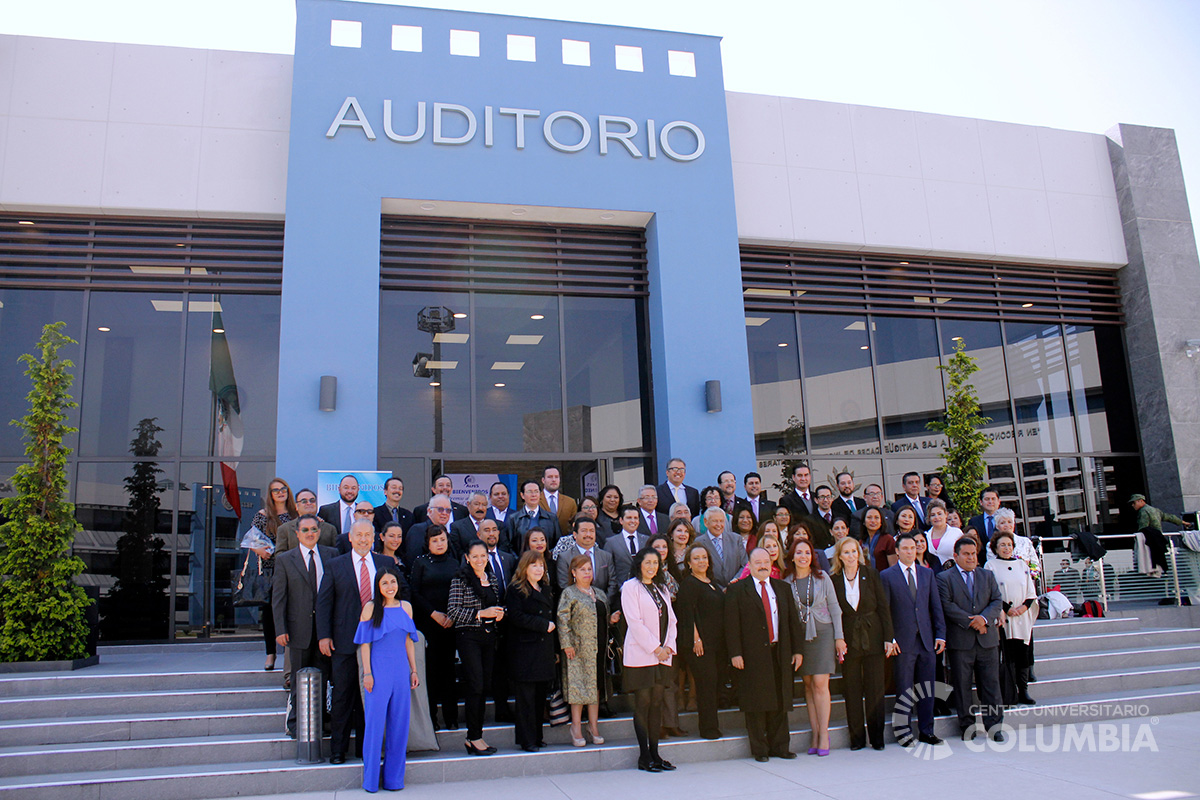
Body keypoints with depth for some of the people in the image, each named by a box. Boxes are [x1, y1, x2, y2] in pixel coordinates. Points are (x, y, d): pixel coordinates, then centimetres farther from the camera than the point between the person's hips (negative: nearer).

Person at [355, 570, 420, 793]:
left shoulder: (405, 607, 8)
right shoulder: (371, 607, -2)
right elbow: (365, 643, -2)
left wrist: (414, 670, 10)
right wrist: (367, 673, -8)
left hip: (400, 670, 4)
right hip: (378, 671, -4)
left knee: (399, 723, 7)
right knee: (375, 722, 1)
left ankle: (394, 777, 18)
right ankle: (371, 779, 13)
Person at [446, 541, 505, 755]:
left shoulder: (492, 579, 12)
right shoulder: (460, 580, -7)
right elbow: (452, 611, -12)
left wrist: (499, 613, 2)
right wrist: (480, 614, -17)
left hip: (489, 636, 6)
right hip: (468, 636, -6)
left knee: (484, 687, 7)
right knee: (475, 686, -7)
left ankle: (476, 736, 16)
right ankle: (474, 737, 2)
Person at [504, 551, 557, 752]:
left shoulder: (547, 589, 19)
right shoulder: (515, 590, -2)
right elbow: (516, 616, -15)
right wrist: (544, 625, -13)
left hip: (545, 650, 7)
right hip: (524, 650, -6)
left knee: (541, 694, 7)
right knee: (526, 696, -5)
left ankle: (536, 736, 17)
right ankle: (527, 740, 1)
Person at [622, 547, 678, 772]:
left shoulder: (662, 588, 17)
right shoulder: (630, 587, -3)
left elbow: (671, 619, 15)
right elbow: (635, 622, -11)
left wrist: (669, 646, -1)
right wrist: (655, 648, -13)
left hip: (662, 656, 6)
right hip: (641, 655, -6)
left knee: (657, 703, 7)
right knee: (643, 703, -3)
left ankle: (655, 753, 13)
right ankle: (644, 756, 3)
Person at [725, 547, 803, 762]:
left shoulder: (783, 588, 14)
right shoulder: (737, 590, 0)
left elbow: (793, 620, 14)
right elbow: (731, 625, -4)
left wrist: (798, 649, 8)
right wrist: (735, 653, -11)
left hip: (780, 653, 4)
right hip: (752, 655, -4)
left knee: (780, 702, 9)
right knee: (756, 704, 0)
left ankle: (779, 746, 19)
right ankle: (759, 749, 11)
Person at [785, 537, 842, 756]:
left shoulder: (822, 578, 0)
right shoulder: (787, 582, 2)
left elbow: (834, 607, 3)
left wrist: (839, 637, -1)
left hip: (823, 633, -2)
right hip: (800, 636, 2)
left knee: (820, 683, -8)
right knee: (808, 685, 4)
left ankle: (824, 735, 0)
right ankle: (815, 735, 10)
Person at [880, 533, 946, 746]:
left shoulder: (928, 574, 12)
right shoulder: (887, 576, 0)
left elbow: (936, 606, 11)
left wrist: (940, 634, 4)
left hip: (927, 640, 4)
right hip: (902, 641, -4)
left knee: (927, 688, 9)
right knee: (904, 690, 2)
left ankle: (926, 731, 19)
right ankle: (903, 729, 15)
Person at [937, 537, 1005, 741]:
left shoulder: (987, 576, 14)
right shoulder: (944, 578, 2)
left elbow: (997, 602, 6)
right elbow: (947, 605, -8)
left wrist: (984, 618, -13)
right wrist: (970, 621, -14)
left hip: (987, 640, 3)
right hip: (960, 640, -3)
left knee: (991, 682, 4)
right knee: (962, 684, 3)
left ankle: (993, 724, 12)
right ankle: (967, 725, 12)